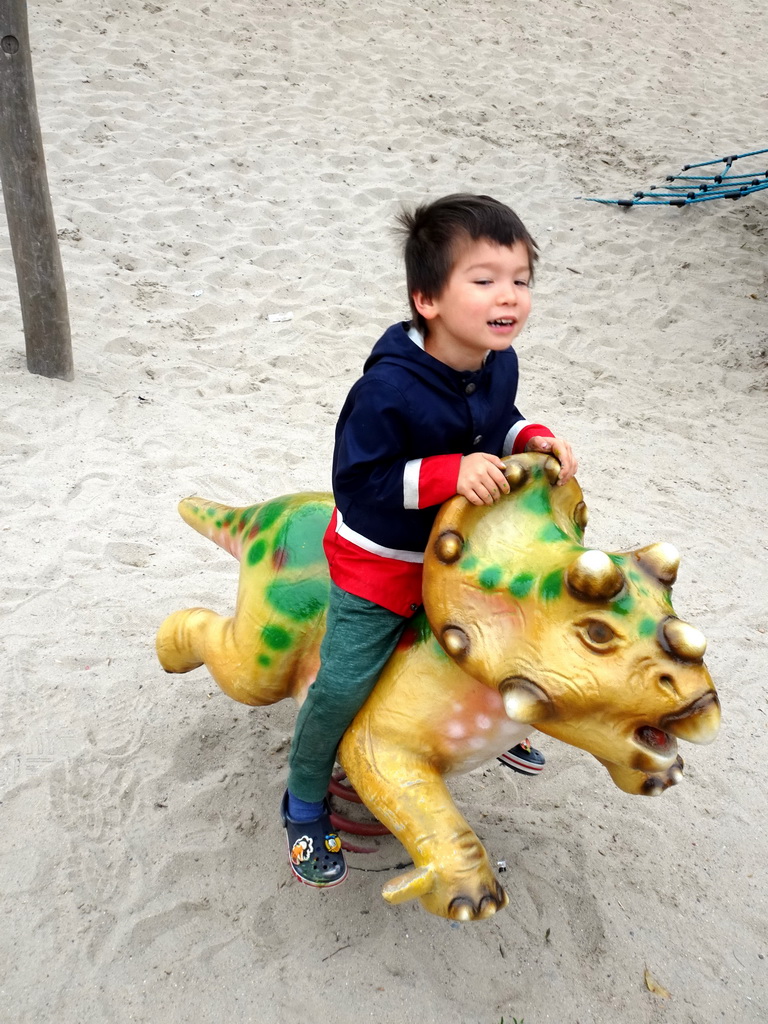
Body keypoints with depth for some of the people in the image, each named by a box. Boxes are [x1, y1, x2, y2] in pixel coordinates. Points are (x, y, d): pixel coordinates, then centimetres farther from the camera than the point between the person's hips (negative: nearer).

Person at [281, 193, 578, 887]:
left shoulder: (498, 363, -10)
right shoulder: (390, 387, -32)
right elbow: (357, 477, -27)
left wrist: (533, 440, -11)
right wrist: (449, 473, -37)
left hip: (460, 547, 7)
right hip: (380, 563, -7)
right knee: (343, 684, -8)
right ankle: (304, 806, 20)